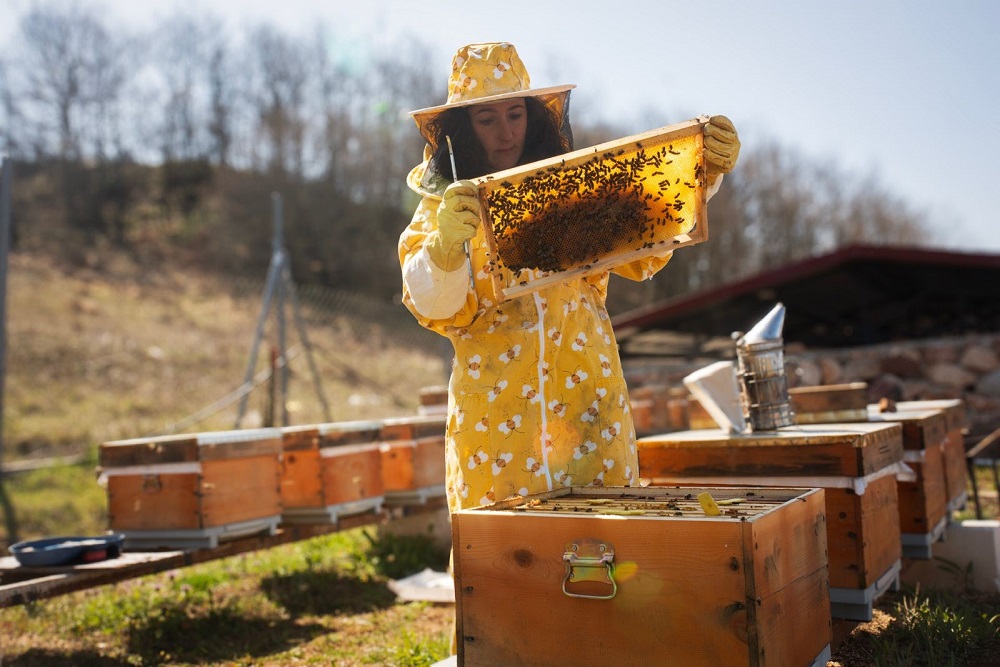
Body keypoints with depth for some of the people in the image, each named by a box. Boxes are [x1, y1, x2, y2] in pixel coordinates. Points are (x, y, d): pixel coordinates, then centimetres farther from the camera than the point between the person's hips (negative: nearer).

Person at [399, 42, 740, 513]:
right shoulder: (438, 208, 4)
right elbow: (434, 305, -11)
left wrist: (702, 175, -22)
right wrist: (447, 243, -30)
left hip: (588, 414, 1)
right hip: (494, 423, 0)